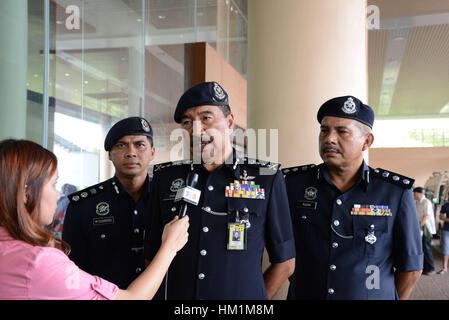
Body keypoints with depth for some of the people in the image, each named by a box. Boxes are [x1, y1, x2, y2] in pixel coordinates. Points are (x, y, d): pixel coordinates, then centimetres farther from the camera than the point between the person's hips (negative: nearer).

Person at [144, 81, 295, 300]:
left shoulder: (266, 178, -5)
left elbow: (284, 262, 0)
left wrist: (254, 297, -2)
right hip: (175, 295, 2)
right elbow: (152, 256, 7)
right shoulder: (164, 177, 2)